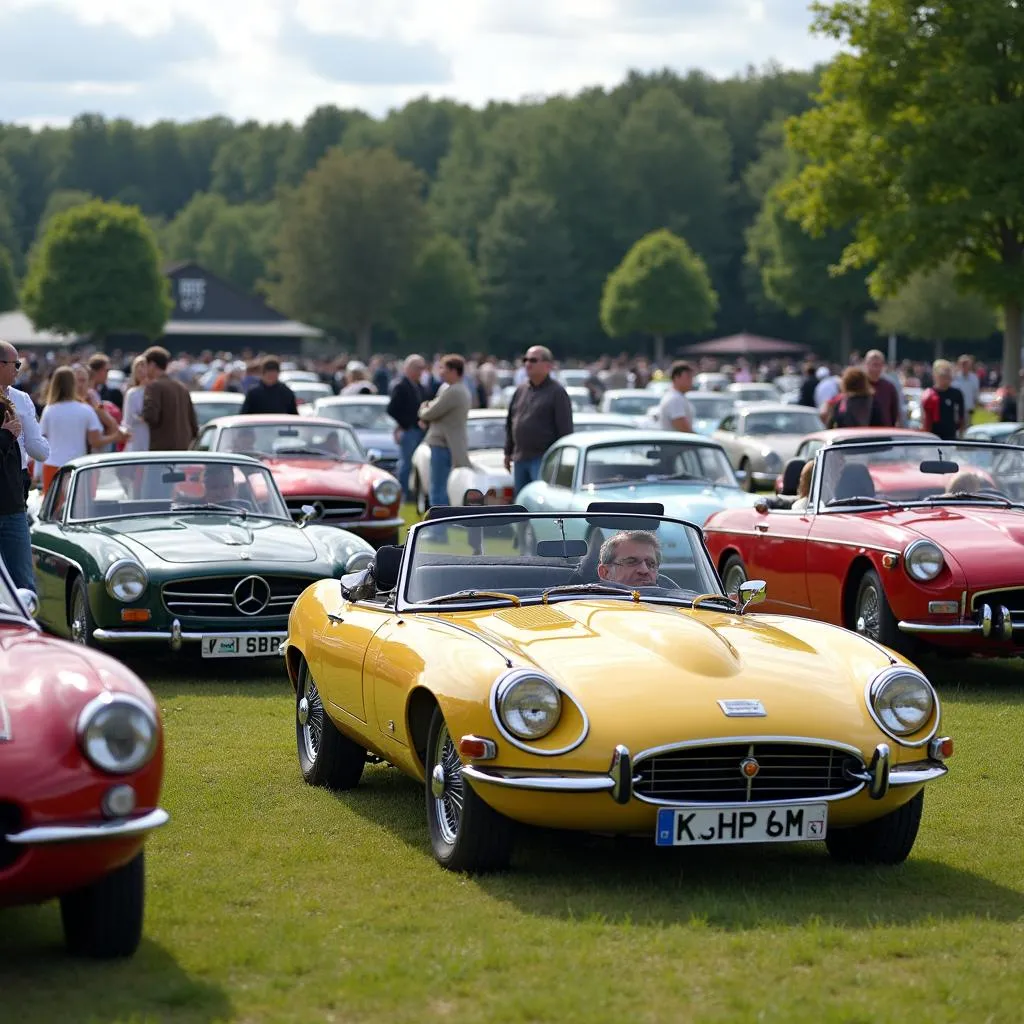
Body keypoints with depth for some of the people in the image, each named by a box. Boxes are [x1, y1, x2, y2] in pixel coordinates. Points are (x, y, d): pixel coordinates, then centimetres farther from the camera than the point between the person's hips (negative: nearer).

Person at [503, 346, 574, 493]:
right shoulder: (521, 390, 13)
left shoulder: (557, 392, -6)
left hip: (543, 460, -7)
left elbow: (565, 430, -9)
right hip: (520, 459, 7)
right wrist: (508, 452, 19)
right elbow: (510, 423, 21)